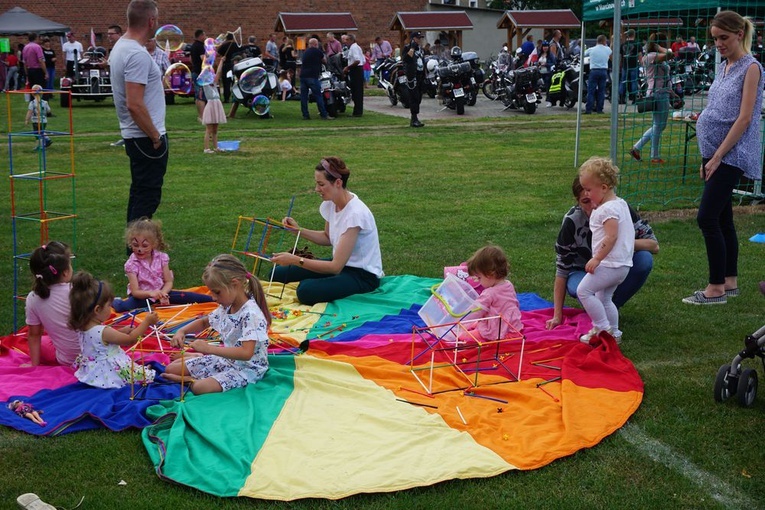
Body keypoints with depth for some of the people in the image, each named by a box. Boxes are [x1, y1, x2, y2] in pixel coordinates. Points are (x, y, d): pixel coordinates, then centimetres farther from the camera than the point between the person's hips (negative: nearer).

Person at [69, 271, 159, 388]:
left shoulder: (82, 327, -3)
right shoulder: (103, 332, -29)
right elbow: (130, 339, -16)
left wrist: (121, 331, 9)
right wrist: (147, 322, -10)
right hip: (109, 375, -10)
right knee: (147, 374, -8)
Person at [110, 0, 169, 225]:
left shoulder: (120, 47, 11)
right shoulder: (138, 55, -21)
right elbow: (134, 105, -26)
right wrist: (155, 136, -19)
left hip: (134, 136, 11)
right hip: (147, 138, -11)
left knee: (139, 193, 18)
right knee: (147, 197, -6)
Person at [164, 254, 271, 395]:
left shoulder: (251, 314, -26)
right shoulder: (226, 307, 0)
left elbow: (246, 353, -35)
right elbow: (204, 322, 20)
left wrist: (209, 348, -36)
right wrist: (182, 331, 0)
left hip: (247, 368, -8)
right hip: (226, 359, 8)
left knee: (200, 388, -31)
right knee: (171, 369, 3)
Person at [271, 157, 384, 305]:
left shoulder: (355, 213, -27)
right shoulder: (331, 203, -4)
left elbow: (336, 267, -27)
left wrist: (295, 260, -29)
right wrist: (299, 230, 0)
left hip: (363, 276, -8)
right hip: (341, 264, 8)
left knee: (306, 290, -31)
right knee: (279, 273, -3)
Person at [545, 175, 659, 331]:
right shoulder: (572, 221, -26)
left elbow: (654, 246, -20)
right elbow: (562, 270, -20)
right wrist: (557, 316, -23)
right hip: (583, 272, -2)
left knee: (644, 259, -27)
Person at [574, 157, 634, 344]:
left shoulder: (608, 208, -17)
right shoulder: (620, 203, 15)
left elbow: (611, 236, -23)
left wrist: (597, 258, -22)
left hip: (610, 264, -11)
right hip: (622, 264, 11)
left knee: (584, 290, -10)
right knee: (604, 298, 18)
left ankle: (602, 327, -6)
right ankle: (614, 333, 22)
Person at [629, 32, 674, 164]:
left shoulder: (659, 58, 18)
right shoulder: (651, 56, -12)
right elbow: (670, 54, -29)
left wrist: (673, 94, 20)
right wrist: (659, 48, -12)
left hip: (664, 94, 10)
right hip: (658, 94, -10)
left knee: (660, 125, 14)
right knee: (658, 125, -2)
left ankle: (636, 148, 18)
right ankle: (655, 156, 8)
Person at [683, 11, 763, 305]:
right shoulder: (724, 67, 14)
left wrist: (717, 157, -18)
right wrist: (708, 158, 14)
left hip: (732, 155, -8)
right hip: (716, 153, 8)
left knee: (707, 218, -11)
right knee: (722, 218, 11)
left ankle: (716, 289, -4)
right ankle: (730, 283, 20)